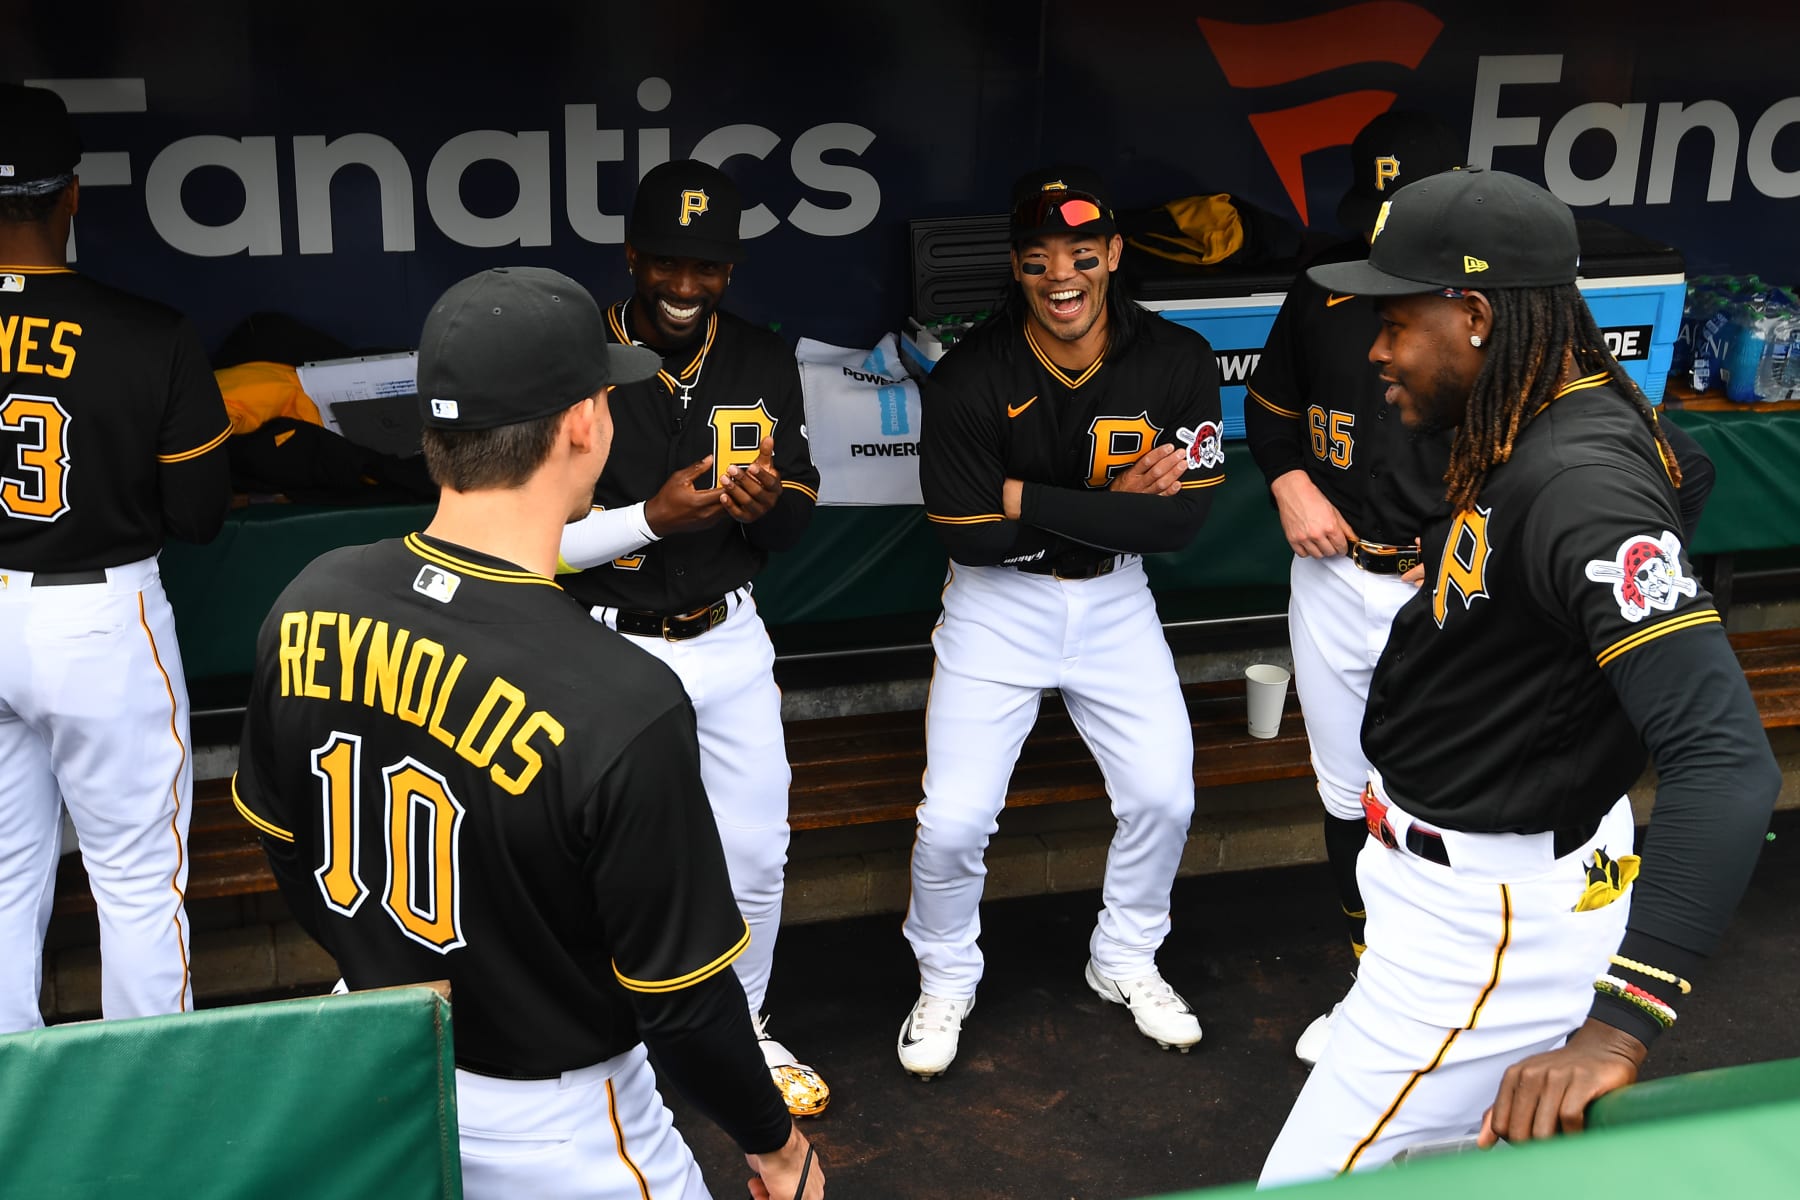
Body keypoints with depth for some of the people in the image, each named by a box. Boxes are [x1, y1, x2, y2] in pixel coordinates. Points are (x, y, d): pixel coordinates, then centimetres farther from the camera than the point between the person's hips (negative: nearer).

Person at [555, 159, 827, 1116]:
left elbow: (797, 516, 7)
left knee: (754, 852, 12)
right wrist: (651, 517, -25)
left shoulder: (765, 364, 2)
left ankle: (740, 1027, 35)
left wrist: (765, 507, -16)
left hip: (729, 639, 4)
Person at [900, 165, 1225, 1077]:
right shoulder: (968, 379, -20)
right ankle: (945, 982, 21)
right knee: (954, 818, -7)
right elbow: (971, 538, -18)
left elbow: (1181, 518, -17)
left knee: (1163, 796, 3)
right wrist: (1109, 504, -19)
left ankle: (1125, 960, 31)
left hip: (1114, 601, 3)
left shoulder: (1177, 363, -12)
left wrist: (1030, 501, -22)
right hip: (996, 605, -2)